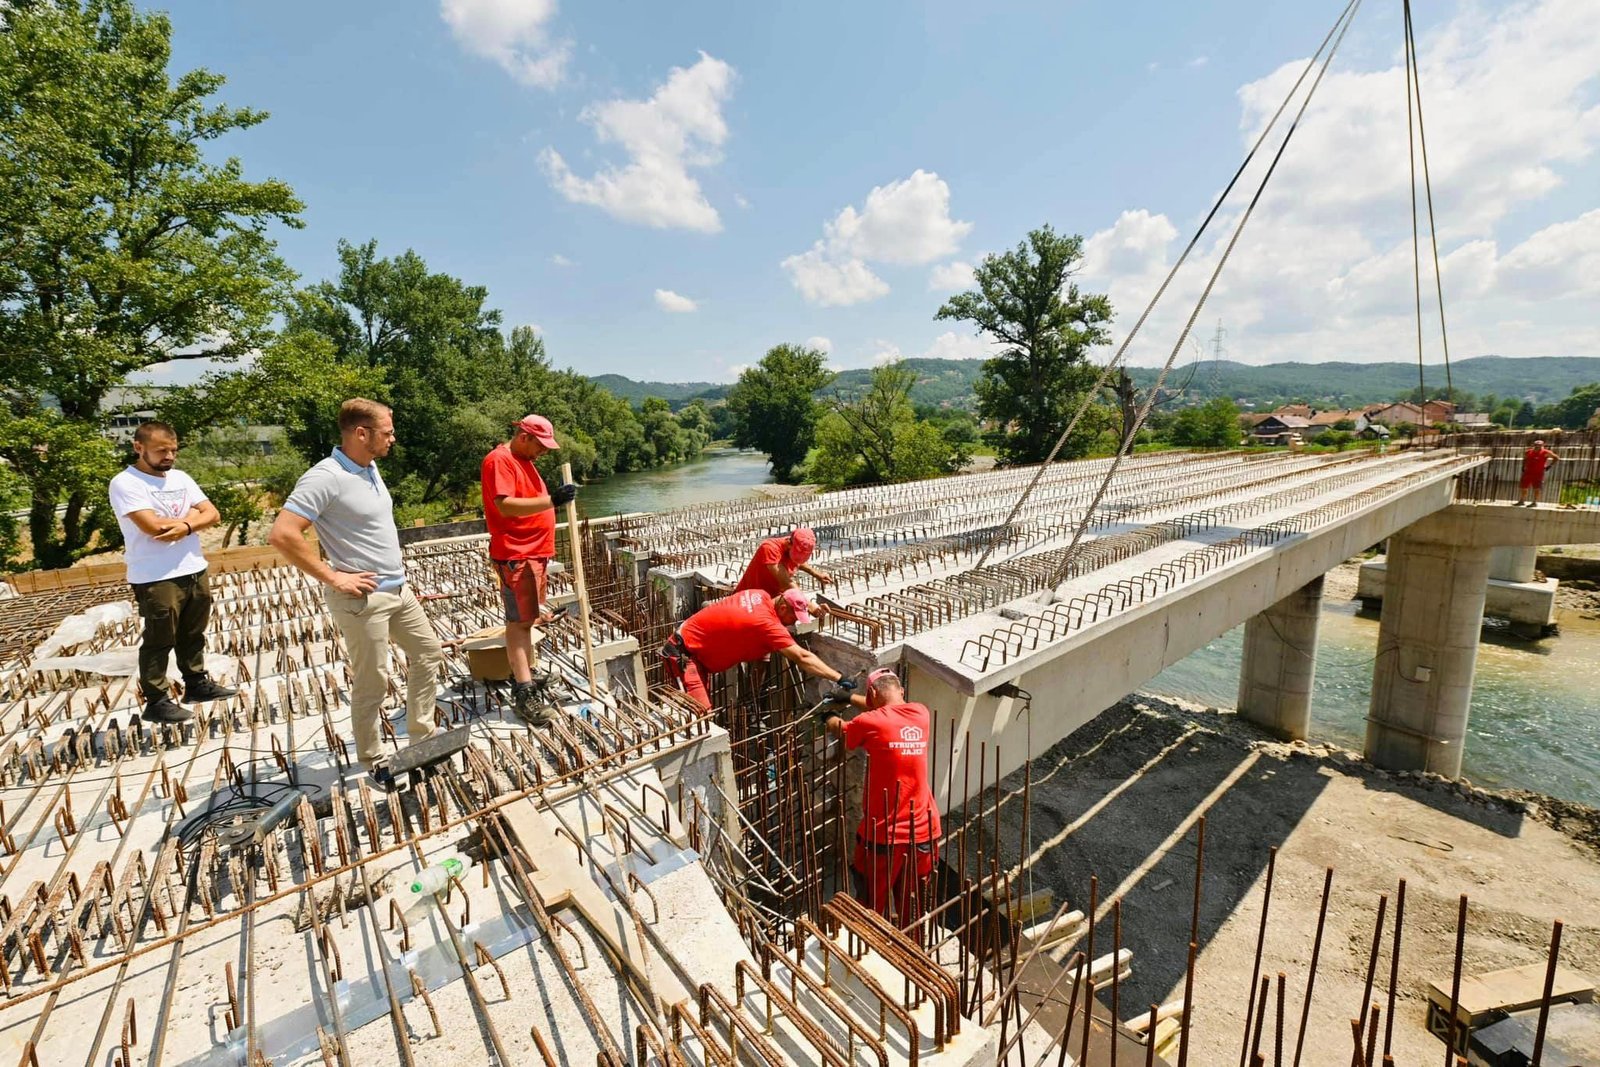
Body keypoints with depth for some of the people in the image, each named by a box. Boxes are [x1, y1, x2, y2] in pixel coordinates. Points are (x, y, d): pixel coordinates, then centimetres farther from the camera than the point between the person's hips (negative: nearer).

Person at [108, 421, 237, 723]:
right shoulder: (125, 483, -11)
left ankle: (197, 683, 32)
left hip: (195, 571, 7)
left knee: (193, 635, 19)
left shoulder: (181, 478, 10)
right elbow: (153, 526, -22)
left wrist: (186, 526, -15)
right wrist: (191, 515, -6)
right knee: (159, 642, 4)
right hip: (156, 579, -6)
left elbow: (212, 514, 4)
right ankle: (156, 701, 15)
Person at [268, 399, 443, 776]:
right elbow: (282, 534, -25)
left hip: (398, 589, 9)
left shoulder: (370, 468, 8)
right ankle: (373, 761, 23)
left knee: (429, 653, 16)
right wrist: (334, 578, -21)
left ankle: (421, 737, 29)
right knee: (372, 683, 4)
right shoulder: (325, 477, -19)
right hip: (362, 597, -9)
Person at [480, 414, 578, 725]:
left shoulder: (524, 460, 18)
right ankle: (524, 694, -9)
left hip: (534, 552, 10)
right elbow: (505, 505, -26)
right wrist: (551, 500, -33)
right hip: (515, 555, -10)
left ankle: (526, 674, 27)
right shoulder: (499, 460, -14)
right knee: (519, 621, -10)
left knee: (526, 617, 16)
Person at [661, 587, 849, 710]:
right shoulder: (767, 623, -28)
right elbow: (802, 658, -29)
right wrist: (839, 678, -26)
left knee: (703, 711, 17)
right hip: (683, 651, -10)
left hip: (697, 646, 10)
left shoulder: (761, 596, -6)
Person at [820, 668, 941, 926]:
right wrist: (851, 697, 30)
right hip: (923, 831, 5)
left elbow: (841, 730, 7)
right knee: (911, 907, 23)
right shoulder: (921, 714, -1)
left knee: (870, 908, 17)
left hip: (883, 834, -4)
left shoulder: (871, 722, -15)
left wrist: (829, 717, 30)